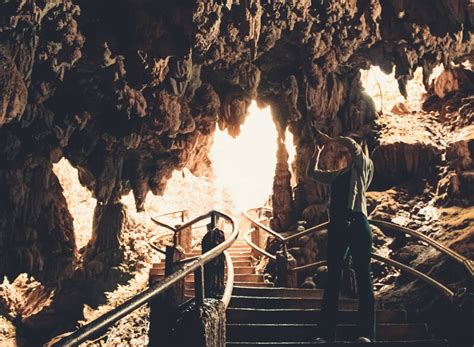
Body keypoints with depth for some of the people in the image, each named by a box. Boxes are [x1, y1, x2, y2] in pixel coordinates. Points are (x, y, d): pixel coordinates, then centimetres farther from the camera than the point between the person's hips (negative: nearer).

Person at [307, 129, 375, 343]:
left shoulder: (364, 167, 9)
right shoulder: (338, 175, 23)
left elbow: (351, 143, -6)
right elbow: (312, 172, 30)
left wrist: (329, 139, 6)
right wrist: (319, 149, 24)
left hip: (356, 222, -6)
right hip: (337, 225, 6)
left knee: (363, 277, -7)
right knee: (332, 278, 2)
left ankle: (366, 333, -8)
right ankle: (326, 333, 4)